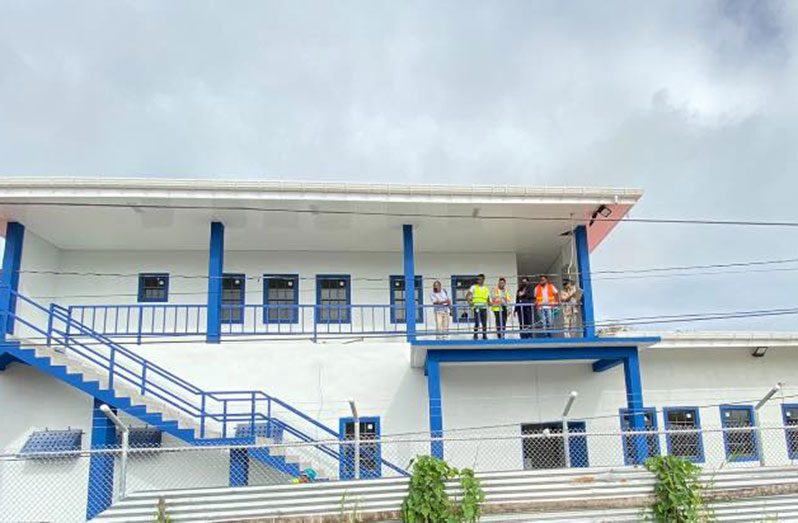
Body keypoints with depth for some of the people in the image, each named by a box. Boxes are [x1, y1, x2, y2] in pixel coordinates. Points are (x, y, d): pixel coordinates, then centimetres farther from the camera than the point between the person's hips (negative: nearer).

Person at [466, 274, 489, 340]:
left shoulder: (486, 289, 15)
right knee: (477, 323, -7)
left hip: (484, 307, 4)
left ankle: (484, 336, 14)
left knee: (484, 322, 5)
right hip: (476, 307, -4)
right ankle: (475, 335, 3)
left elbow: (488, 299, 18)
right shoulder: (474, 287, 4)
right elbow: (467, 296, -4)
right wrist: (469, 302, -20)